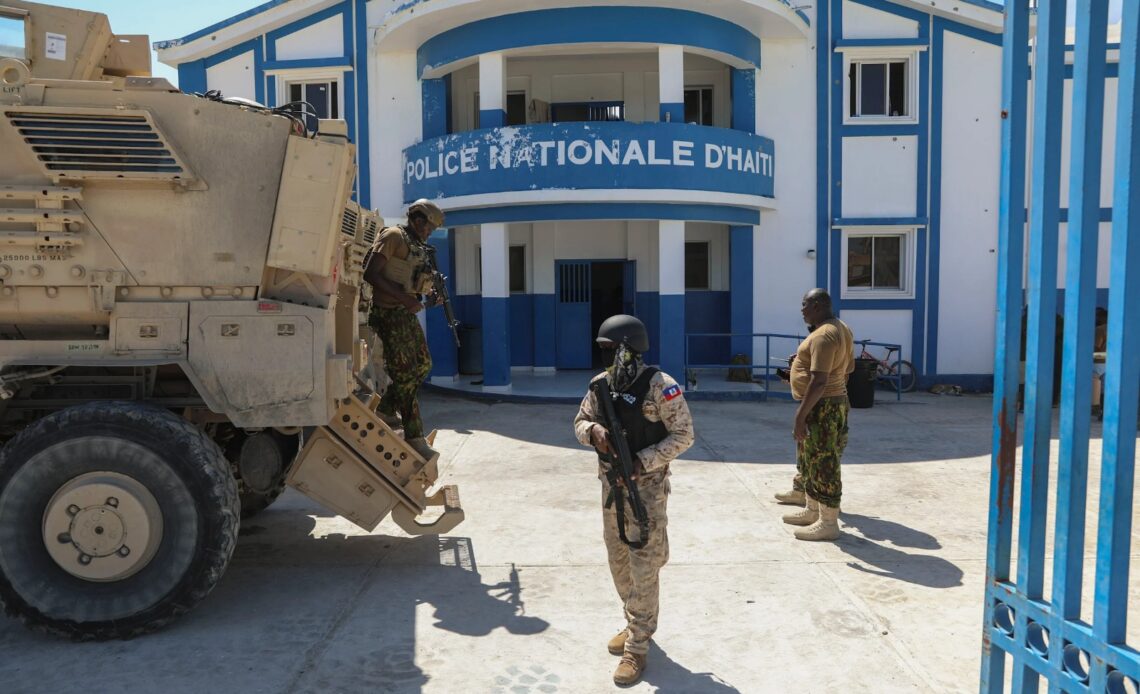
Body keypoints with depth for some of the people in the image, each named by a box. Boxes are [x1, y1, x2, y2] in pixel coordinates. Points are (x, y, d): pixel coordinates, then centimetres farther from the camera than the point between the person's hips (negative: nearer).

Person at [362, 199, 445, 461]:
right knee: (406, 374, -8)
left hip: (407, 313, 9)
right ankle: (414, 437, -2)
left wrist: (432, 292, 7)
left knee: (423, 365, 15)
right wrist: (404, 299, -23)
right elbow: (370, 274, -20)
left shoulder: (416, 245, 17)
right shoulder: (393, 236, -11)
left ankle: (386, 410, 31)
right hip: (390, 315, -9)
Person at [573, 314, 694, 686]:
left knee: (644, 567, 0)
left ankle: (637, 646, 11)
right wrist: (593, 430, -13)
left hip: (646, 488, -6)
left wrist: (643, 461, -22)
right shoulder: (601, 384, 2)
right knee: (618, 562, 17)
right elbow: (579, 421, 11)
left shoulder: (659, 385, -16)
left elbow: (683, 435, -13)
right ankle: (635, 624, 37)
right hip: (611, 486, 7)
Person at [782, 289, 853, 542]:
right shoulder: (842, 329, 11)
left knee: (823, 464, -1)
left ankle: (828, 523, 9)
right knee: (809, 462, 21)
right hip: (836, 401, 11)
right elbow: (848, 368, 19)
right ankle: (812, 510, 34)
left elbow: (819, 382, -27)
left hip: (821, 407, -11)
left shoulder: (823, 336, -22)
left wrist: (800, 415, -25)